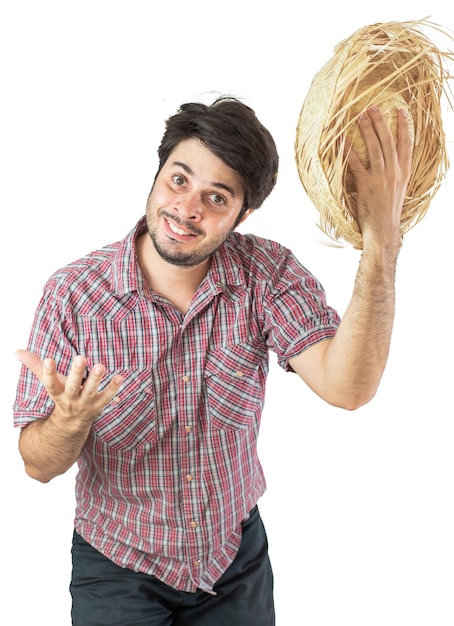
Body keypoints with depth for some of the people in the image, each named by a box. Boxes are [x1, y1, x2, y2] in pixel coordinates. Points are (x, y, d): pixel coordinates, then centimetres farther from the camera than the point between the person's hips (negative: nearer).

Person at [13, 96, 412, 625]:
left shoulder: (267, 273, -15)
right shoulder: (72, 294, -19)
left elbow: (346, 386, -31)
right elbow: (40, 466, -14)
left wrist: (381, 242, -40)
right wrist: (71, 418, -37)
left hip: (237, 557, 3)